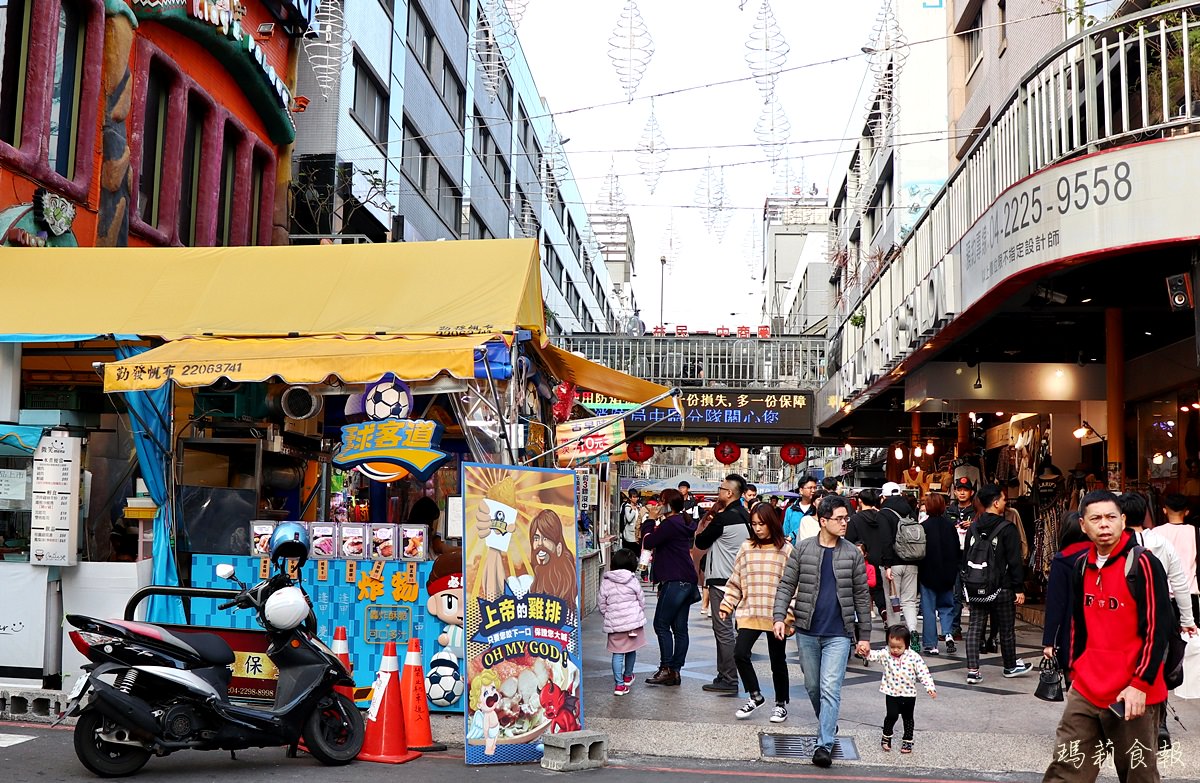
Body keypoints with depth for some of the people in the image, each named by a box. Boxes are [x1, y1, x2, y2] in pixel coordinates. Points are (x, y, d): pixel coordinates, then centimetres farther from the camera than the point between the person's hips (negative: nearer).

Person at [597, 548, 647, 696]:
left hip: (615, 623, 0)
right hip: (634, 622, 1)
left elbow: (601, 605, 0)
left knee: (617, 654, 4)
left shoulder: (605, 582, -4)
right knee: (631, 650, 20)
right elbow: (642, 601, 2)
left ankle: (619, 684, -4)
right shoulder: (633, 581, -6)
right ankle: (628, 676, 38)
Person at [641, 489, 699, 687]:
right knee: (680, 628, 7)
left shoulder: (670, 523, -14)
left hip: (675, 581, -10)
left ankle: (666, 669, -5)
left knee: (661, 625, -5)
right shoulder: (685, 523, 16)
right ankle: (675, 671, 9)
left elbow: (648, 543, -12)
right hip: (687, 581, 10)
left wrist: (648, 534, 5)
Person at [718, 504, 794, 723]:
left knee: (777, 660, 8)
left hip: (776, 615, -3)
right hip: (749, 612, 3)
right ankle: (755, 696, 10)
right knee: (740, 653, -10)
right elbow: (736, 581, 11)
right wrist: (727, 605, 6)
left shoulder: (786, 550, -3)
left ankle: (781, 703, 26)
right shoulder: (746, 549, 6)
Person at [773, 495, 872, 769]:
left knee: (830, 689, -10)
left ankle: (825, 745, -9)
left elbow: (862, 596, 5)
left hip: (838, 634, -2)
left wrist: (864, 635, 4)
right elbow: (786, 585, 1)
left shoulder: (853, 554, 1)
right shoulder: (802, 549, 0)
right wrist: (779, 616, -12)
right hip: (807, 632, 2)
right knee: (812, 686, 13)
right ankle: (829, 725, 36)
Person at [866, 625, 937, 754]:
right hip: (891, 693, 0)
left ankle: (907, 741, 29)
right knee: (892, 715, -8)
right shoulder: (885, 654, -8)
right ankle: (886, 737, 15)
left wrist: (930, 687, -18)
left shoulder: (914, 657, -12)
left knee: (908, 717, 13)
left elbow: (923, 673, -10)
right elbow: (873, 656, -19)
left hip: (909, 694, 0)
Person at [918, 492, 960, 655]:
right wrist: (954, 570, 15)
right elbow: (958, 550, 4)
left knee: (928, 608, 4)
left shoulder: (923, 526, -13)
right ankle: (948, 633, -3)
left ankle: (930, 644, 4)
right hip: (947, 573, 3)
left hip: (928, 573, -3)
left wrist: (918, 571, 0)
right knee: (946, 605, 18)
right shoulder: (950, 525, -2)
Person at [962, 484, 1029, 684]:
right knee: (1007, 629, 13)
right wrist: (1019, 589, -6)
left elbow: (965, 557, 11)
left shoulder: (973, 527, 5)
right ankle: (1010, 666, 29)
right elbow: (1015, 561, -12)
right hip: (1001, 588, -4)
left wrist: (966, 583, 18)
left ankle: (972, 670, -1)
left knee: (974, 627, 4)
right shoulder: (1007, 529, -12)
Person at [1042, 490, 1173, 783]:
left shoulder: (1142, 564, -10)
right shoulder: (1082, 566, 10)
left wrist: (1141, 684, -17)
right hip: (1086, 691, 6)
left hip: (1133, 694, -6)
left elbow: (1158, 629, -14)